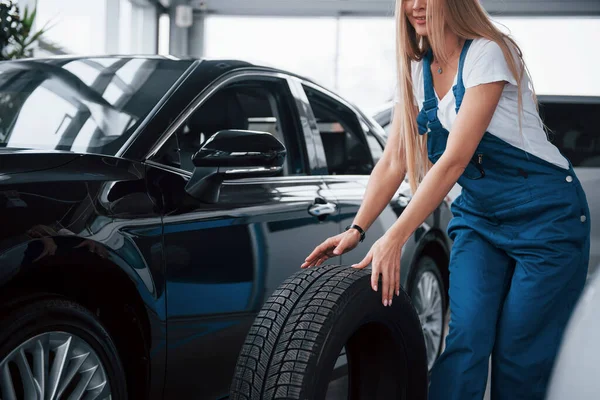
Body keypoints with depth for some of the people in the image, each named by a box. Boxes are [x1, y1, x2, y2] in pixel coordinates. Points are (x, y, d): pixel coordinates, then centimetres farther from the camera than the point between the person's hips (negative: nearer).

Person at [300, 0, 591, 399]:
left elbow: (454, 159, -24)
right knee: (466, 338, -10)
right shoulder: (416, 71, 4)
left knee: (520, 355, -4)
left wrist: (395, 238, -29)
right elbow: (393, 162, 3)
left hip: (545, 214, -5)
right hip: (478, 215, 5)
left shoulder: (488, 53, -17)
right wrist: (356, 230, -10)